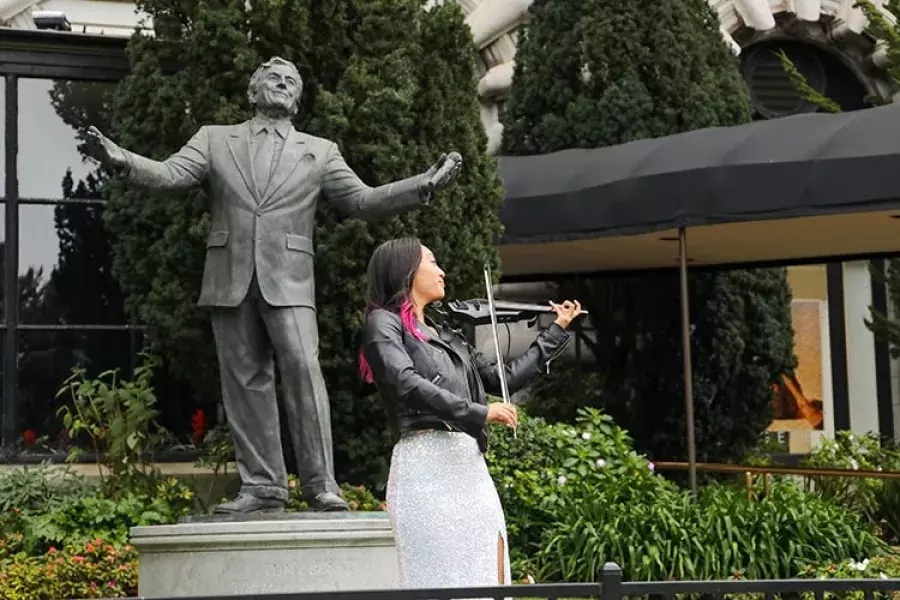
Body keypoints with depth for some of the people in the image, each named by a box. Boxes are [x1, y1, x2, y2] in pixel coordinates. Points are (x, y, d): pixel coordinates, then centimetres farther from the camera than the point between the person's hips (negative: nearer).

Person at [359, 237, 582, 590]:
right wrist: (479, 412, -21)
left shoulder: (445, 336, 23)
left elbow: (503, 379, 26)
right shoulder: (383, 322, 0)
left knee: (489, 581, 2)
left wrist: (556, 331, 31)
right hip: (428, 466, -8)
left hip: (471, 467, 8)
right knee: (440, 583, -11)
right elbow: (407, 384, -16)